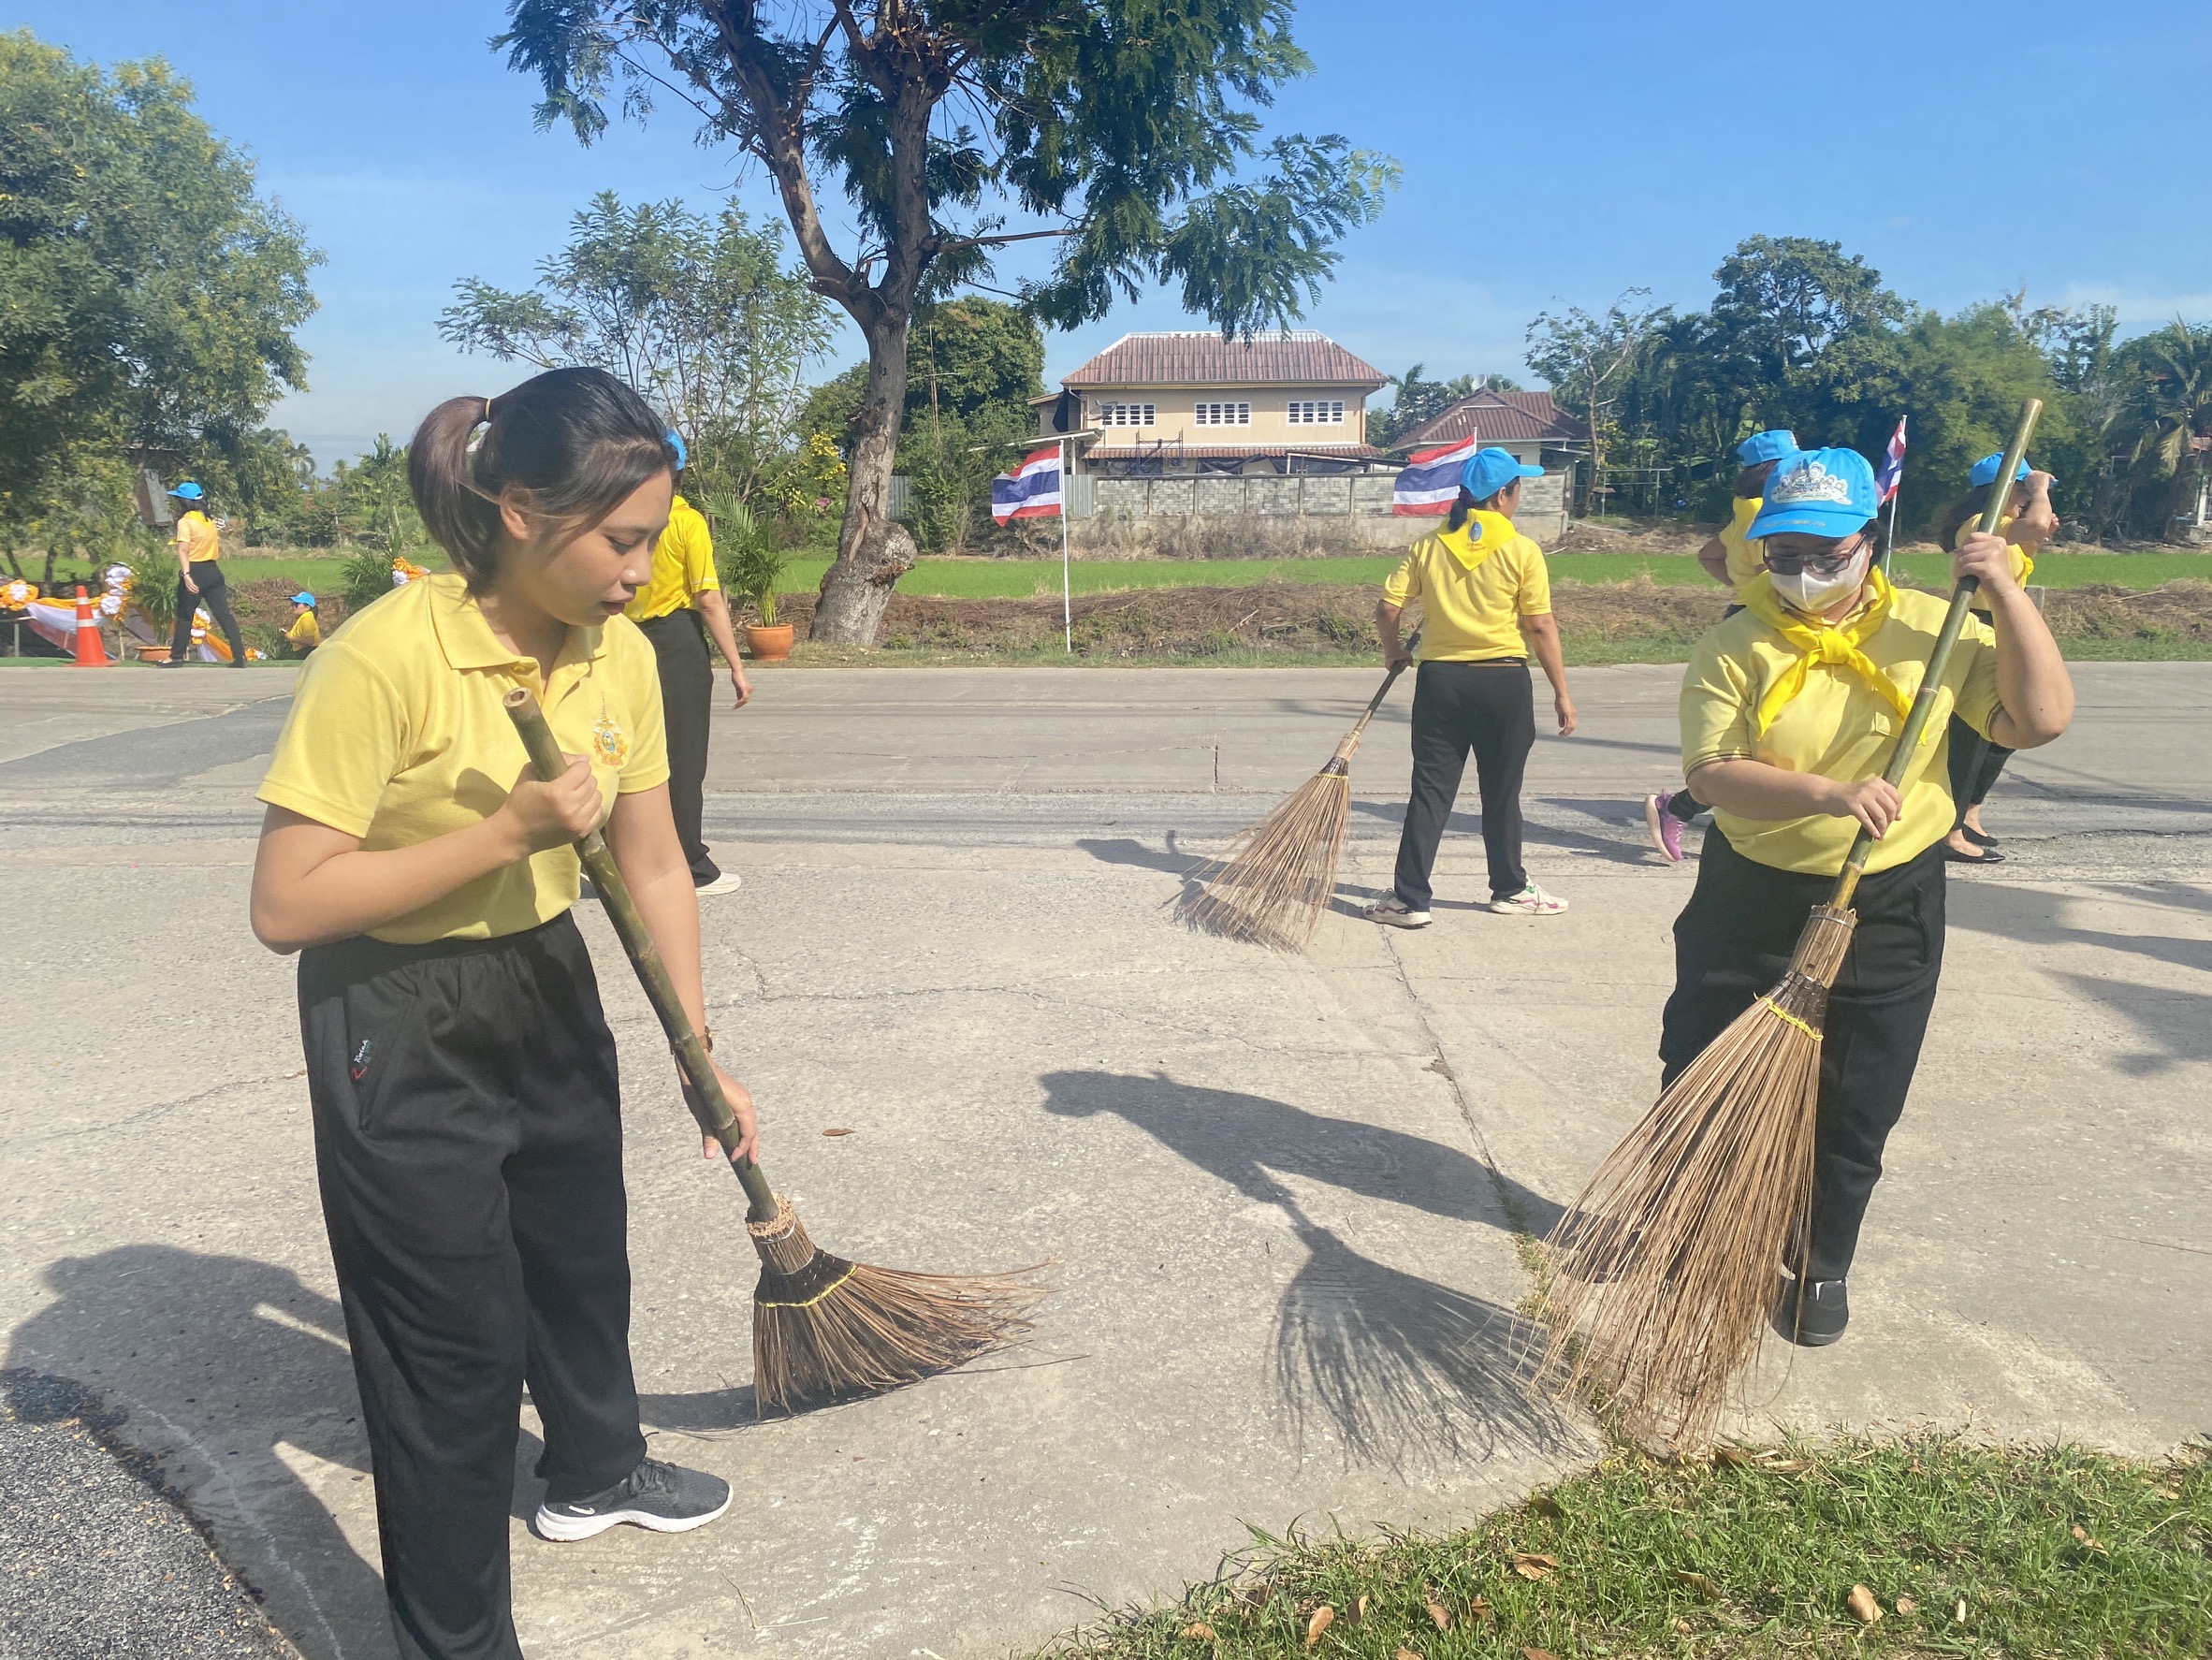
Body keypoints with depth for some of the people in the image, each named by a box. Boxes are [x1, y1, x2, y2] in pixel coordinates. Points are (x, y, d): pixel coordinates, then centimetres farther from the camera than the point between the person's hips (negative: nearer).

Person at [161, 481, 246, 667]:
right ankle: (239, 656, -6)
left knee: (184, 616, 6)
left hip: (194, 572, -6)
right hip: (213, 571, 6)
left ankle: (177, 657, 14)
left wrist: (186, 574, -29)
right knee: (224, 615, 1)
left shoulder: (185, 521, -9)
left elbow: (183, 550, -20)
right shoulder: (210, 521, 12)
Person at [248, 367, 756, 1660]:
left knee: (583, 1253, 25)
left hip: (545, 987, 7)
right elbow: (285, 904, -25)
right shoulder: (387, 655, -27)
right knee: (453, 1342, 5)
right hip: (398, 1029, -6)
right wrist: (506, 832, -31)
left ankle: (595, 1471, 54)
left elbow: (655, 869, 1)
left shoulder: (621, 656, -7)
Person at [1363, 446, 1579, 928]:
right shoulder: (1522, 551, -7)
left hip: (1440, 680, 2)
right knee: (1501, 793, 12)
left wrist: (1393, 650, 17)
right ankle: (1510, 889, 28)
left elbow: (1386, 610, -3)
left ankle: (1409, 899, 3)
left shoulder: (1427, 547, 1)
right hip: (1503, 681, -2)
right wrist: (1561, 693, 0)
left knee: (1430, 792, 5)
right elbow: (1541, 627, -7)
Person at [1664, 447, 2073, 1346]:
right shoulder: (1735, 647, -7)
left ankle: (1819, 1266, 33)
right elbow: (1713, 774, -19)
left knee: (1854, 1115, 10)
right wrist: (1827, 793, -33)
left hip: (1888, 915, 0)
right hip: (1750, 902, 0)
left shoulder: (1932, 629, -2)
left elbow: (2042, 717, -10)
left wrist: (2005, 592, -15)